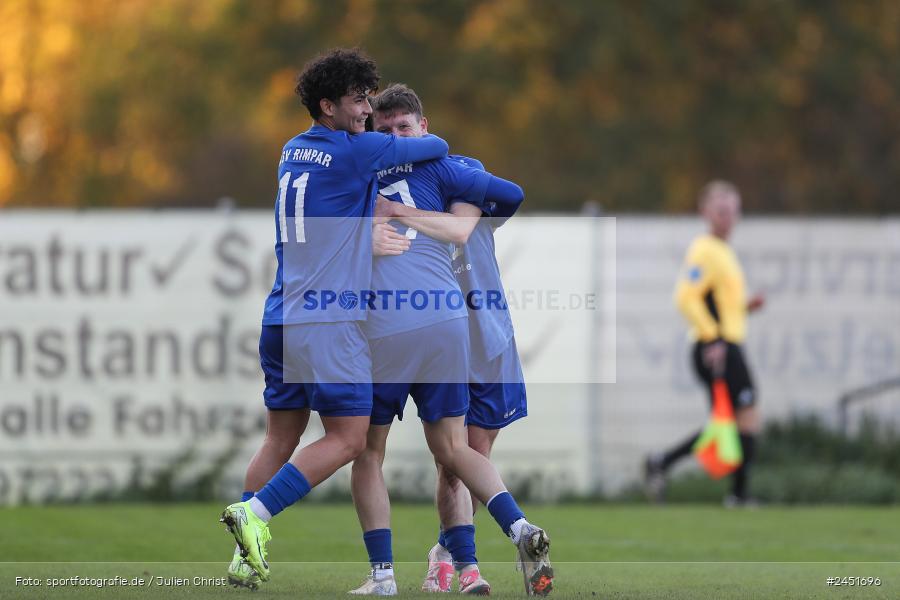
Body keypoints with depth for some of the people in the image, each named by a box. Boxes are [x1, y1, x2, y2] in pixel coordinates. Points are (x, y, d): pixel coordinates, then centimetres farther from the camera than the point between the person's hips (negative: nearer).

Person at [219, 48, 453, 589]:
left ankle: (246, 556, 6)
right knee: (347, 439, -4)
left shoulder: (292, 152, 15)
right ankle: (255, 513, -15)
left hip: (282, 318, 8)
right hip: (331, 321, -8)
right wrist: (427, 144, 25)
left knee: (281, 438, 12)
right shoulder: (356, 151, -8)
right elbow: (438, 147, 2)